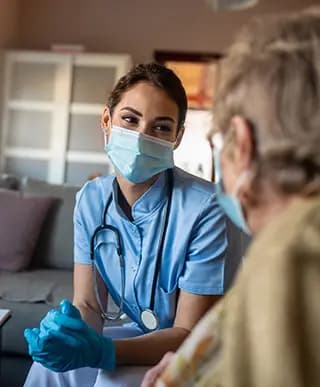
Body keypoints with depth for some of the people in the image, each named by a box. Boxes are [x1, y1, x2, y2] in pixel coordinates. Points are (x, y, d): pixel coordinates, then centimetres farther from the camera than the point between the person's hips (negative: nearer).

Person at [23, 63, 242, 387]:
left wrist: (103, 351, -36)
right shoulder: (91, 199, -7)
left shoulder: (204, 209, -28)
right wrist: (70, 333, -29)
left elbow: (189, 334, -22)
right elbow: (88, 304, -6)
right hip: (142, 334, 5)